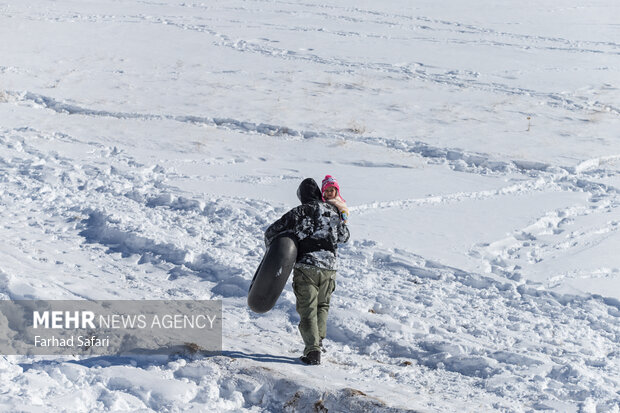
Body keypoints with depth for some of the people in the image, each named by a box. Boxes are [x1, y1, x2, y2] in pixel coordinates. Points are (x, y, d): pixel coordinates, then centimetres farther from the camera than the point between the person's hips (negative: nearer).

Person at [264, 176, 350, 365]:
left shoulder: (299, 212, -3)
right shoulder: (333, 211, 7)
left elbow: (271, 232, 0)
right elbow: (344, 236, 22)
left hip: (305, 267, -3)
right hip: (328, 268, 3)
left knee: (308, 310, 0)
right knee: (322, 306, 22)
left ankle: (312, 350, -9)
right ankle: (318, 341, 15)